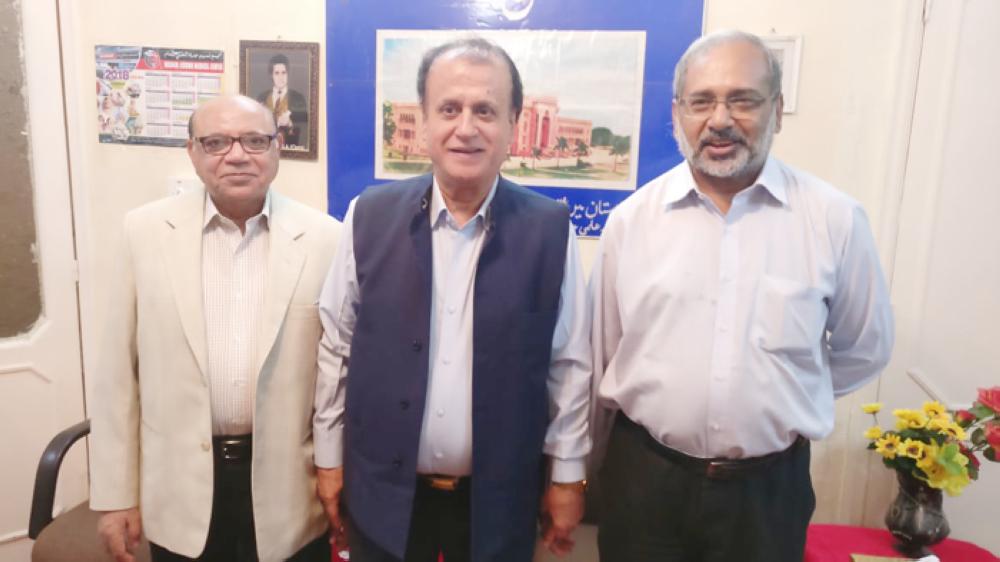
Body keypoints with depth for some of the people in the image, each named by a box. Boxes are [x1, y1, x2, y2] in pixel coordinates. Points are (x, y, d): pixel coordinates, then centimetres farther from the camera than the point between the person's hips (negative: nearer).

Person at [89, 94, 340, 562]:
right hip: (179, 493, 2)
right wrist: (117, 495, 1)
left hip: (289, 493, -1)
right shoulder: (146, 230, -3)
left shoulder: (325, 239, -7)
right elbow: (118, 373, 0)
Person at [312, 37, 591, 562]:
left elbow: (570, 362, -4)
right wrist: (330, 458, 3)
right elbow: (337, 345, -1)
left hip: (498, 496, 0)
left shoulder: (550, 228, -10)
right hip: (383, 489, 1)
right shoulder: (370, 215, -8)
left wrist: (567, 475, 0)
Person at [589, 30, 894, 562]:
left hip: (769, 488, 0)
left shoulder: (835, 218, -7)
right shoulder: (631, 218, -5)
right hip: (643, 478, 1)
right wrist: (600, 464, 12)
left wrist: (775, 399, 9)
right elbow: (602, 356, 4)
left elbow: (863, 349, 7)